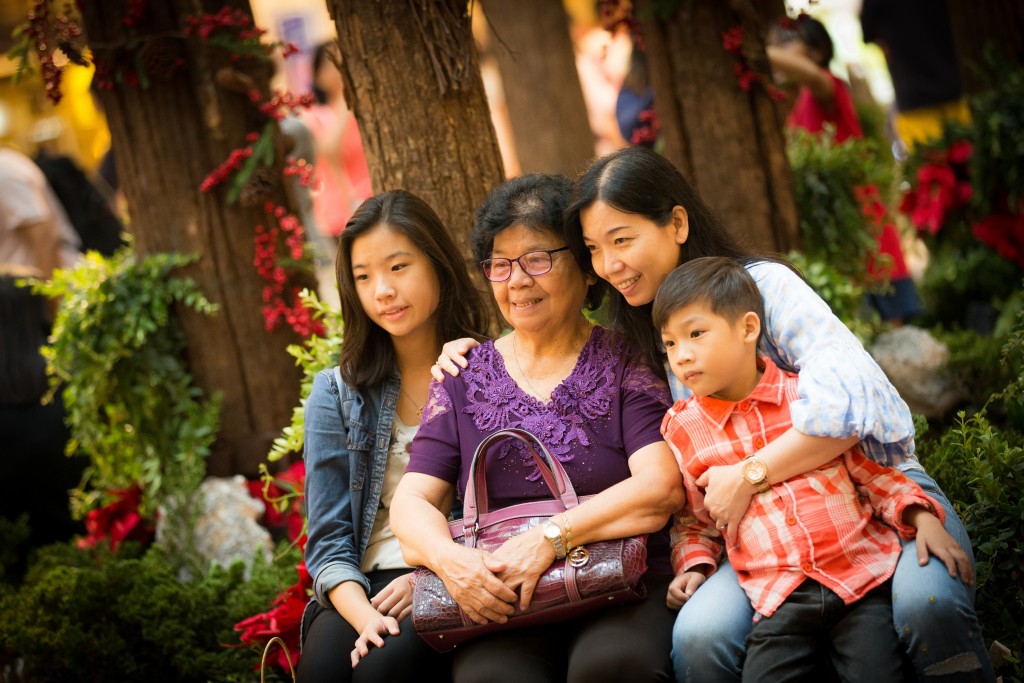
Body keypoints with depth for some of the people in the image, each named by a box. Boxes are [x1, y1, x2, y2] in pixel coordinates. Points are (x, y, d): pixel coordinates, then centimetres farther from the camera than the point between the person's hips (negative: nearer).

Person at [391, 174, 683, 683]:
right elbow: (412, 502, 8)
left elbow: (662, 487, -7)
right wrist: (449, 557, -15)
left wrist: (551, 538, -19)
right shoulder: (463, 380, 16)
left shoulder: (625, 364, 7)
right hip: (498, 607, 1)